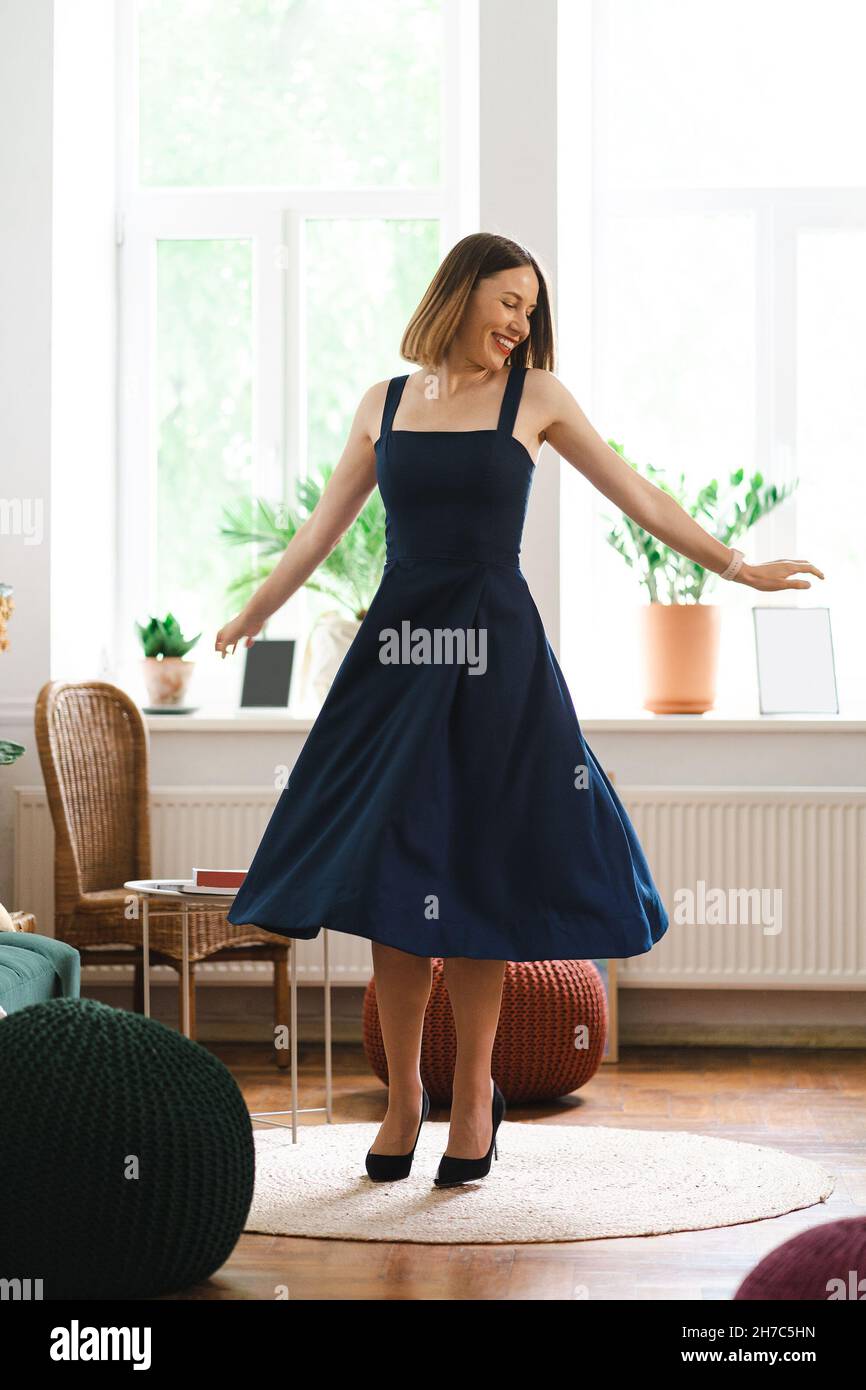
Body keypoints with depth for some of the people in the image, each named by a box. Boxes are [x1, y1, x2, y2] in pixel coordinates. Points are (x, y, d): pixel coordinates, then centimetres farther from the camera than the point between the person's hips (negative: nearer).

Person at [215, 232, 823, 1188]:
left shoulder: (537, 397, 5)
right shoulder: (384, 403, 10)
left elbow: (638, 497, 9)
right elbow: (325, 524, 20)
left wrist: (740, 569, 9)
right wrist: (253, 615, 26)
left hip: (494, 653, -2)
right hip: (397, 650, 2)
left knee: (473, 875, -2)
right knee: (388, 872, 0)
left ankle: (473, 1093, 11)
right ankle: (402, 1095, 10)